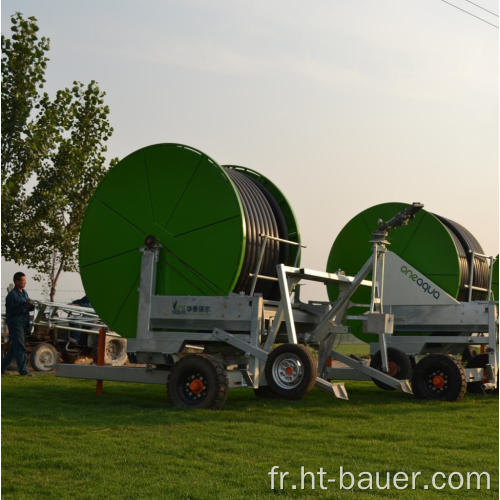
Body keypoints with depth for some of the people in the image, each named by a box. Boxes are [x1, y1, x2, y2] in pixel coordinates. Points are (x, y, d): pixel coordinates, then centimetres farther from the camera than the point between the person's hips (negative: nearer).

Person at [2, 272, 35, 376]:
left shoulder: (24, 293, 14)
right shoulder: (12, 295, -12)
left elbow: (28, 306, 19)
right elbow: (10, 311, -17)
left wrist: (31, 305, -4)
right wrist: (24, 307, -24)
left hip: (23, 324, 9)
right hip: (15, 323, -9)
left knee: (14, 348, 13)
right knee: (20, 348, -8)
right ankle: (23, 370, -6)